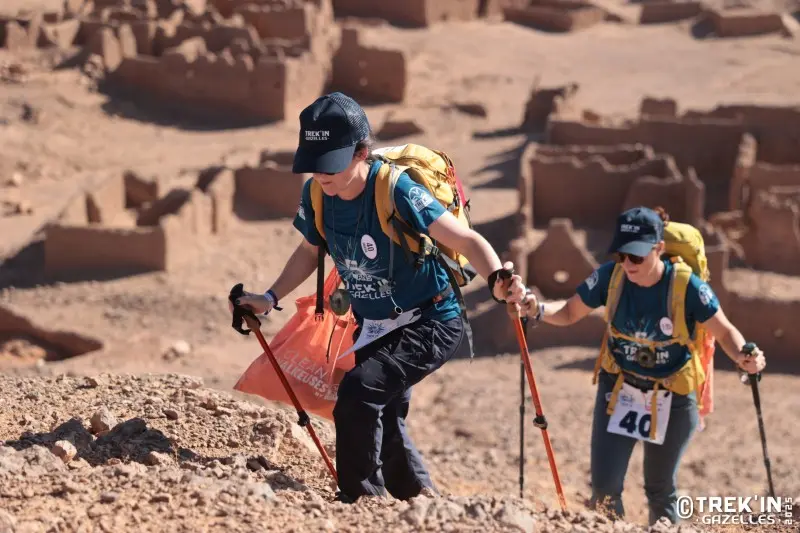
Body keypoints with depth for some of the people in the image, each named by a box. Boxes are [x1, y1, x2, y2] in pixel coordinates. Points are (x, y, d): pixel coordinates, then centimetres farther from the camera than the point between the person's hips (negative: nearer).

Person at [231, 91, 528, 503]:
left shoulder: (396, 191, -28)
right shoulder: (316, 197, -10)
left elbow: (466, 240, -30)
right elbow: (309, 252, 12)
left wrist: (497, 281, -49)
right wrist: (270, 298, 6)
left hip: (430, 325, -8)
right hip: (374, 328, 8)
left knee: (358, 392, -27)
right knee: (383, 424, 17)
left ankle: (361, 499, -12)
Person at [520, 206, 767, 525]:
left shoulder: (687, 286, -23)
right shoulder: (610, 276, -17)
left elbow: (724, 332, -12)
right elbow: (569, 313, -4)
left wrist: (742, 358, -33)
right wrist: (538, 310, -24)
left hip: (672, 399, -1)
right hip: (617, 389, 2)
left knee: (660, 490, 14)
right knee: (604, 488, -6)